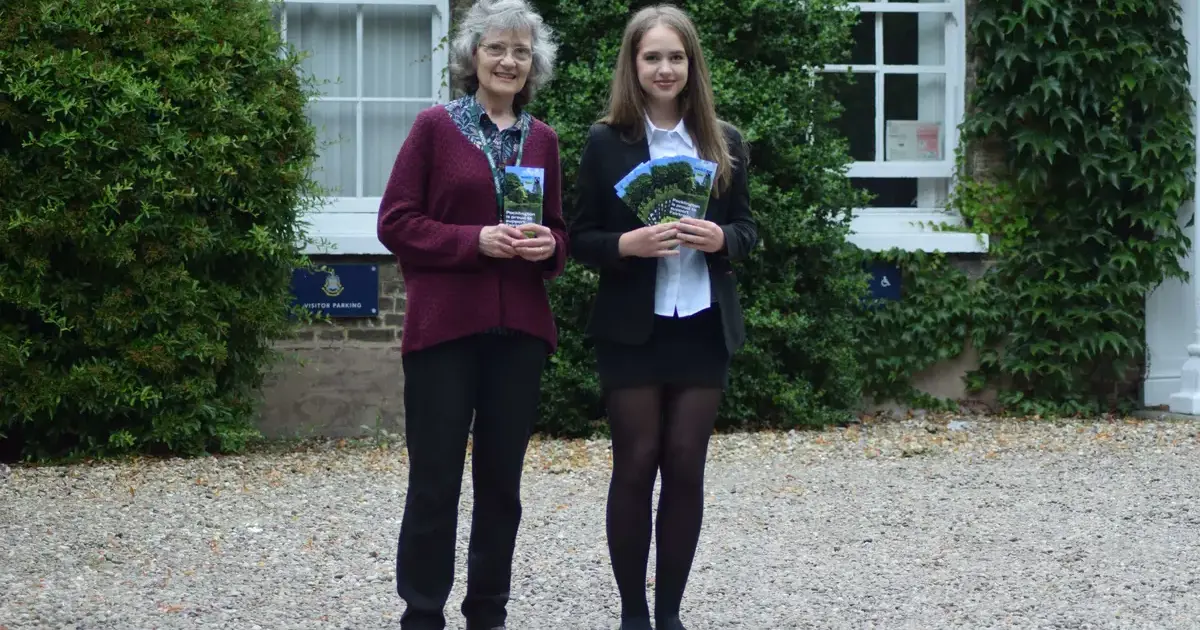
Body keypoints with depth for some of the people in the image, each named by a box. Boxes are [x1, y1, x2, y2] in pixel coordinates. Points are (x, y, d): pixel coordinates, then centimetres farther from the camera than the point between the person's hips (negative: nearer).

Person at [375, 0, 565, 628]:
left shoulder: (543, 139, 11)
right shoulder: (435, 126, -1)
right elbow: (395, 223, -5)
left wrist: (547, 246, -6)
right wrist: (476, 240, -17)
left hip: (520, 331, 4)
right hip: (444, 327, -4)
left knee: (501, 480, 10)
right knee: (434, 482, -1)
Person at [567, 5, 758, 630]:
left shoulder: (723, 141, 6)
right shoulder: (606, 141, -2)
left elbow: (747, 228, 11)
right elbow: (581, 239, -1)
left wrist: (720, 239, -11)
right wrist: (627, 244, -20)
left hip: (703, 328, 2)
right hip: (632, 329, -2)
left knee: (686, 467, 4)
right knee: (635, 465, 1)